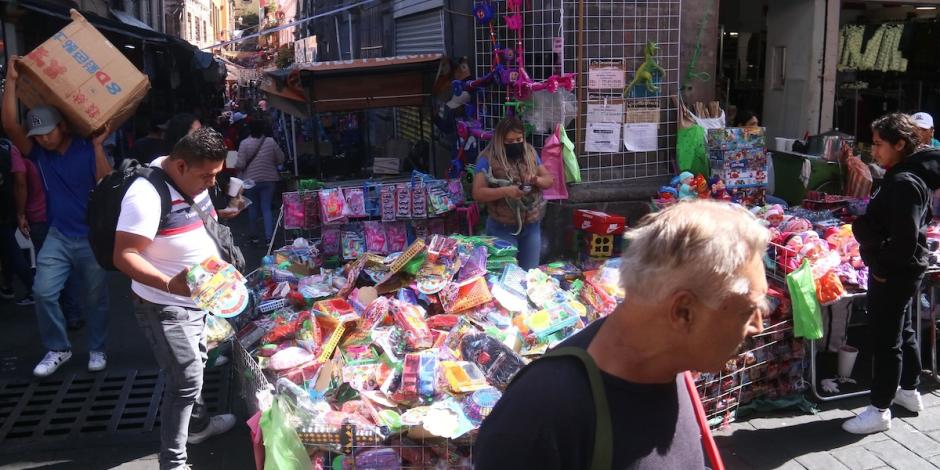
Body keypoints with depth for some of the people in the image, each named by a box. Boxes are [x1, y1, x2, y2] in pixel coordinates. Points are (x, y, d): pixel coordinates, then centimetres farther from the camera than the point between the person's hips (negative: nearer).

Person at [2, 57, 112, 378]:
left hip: (93, 237, -3)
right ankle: (57, 349, 11)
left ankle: (97, 350, 23)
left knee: (96, 297, 6)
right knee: (43, 291, -7)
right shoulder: (38, 153, 1)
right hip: (58, 236, 3)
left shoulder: (88, 150, -6)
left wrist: (98, 145, -21)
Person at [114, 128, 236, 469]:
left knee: (195, 367, 24)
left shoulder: (193, 180, 1)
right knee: (186, 380, -5)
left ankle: (198, 425, 46)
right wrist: (170, 284, -40)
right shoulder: (147, 195, -28)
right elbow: (123, 257, -29)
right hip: (165, 307, -9)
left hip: (196, 300, 9)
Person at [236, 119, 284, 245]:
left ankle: (254, 236, 21)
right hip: (269, 180, 1)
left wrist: (236, 166, 10)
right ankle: (269, 238, -7)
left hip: (251, 180, -1)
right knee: (267, 208, 3)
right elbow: (281, 159, 1)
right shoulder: (271, 141, -5)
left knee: (252, 208, 13)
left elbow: (240, 165, -12)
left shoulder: (244, 143, -9)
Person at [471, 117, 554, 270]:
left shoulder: (530, 153, 6)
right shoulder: (488, 159, -9)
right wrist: (505, 191, -27)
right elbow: (477, 193, -15)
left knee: (531, 273, 12)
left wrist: (536, 180, -12)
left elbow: (549, 180, 10)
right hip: (502, 228, -4)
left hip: (531, 226, 4)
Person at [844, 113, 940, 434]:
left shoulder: (904, 183, -23)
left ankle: (880, 410, 9)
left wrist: (879, 264, -17)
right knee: (902, 330, 23)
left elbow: (904, 242, -27)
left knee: (886, 339, -2)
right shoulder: (904, 176, 8)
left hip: (894, 273, -11)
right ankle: (909, 390, 40)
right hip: (903, 270, 11)